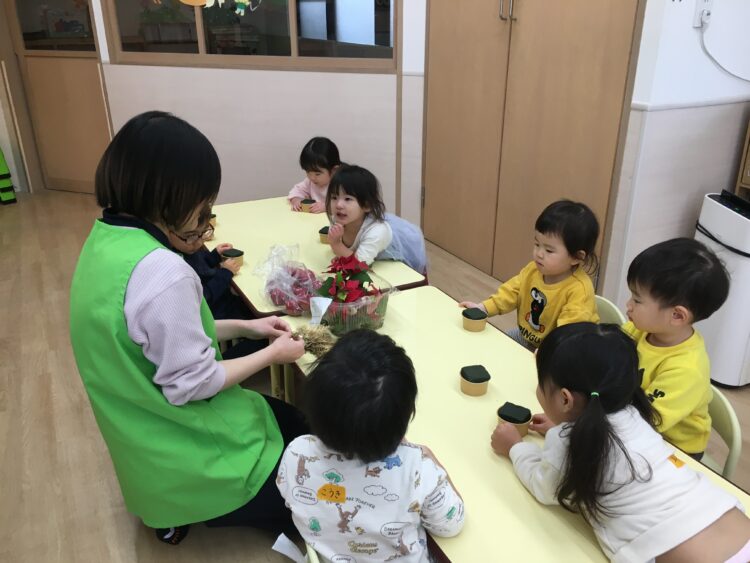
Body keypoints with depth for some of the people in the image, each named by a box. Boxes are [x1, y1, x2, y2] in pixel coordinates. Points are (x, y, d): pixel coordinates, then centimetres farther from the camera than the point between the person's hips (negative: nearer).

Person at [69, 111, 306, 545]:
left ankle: (173, 509, 24)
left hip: (147, 435, 9)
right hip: (182, 455, -8)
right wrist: (272, 354, -12)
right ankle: (183, 512, 19)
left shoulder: (106, 239, -3)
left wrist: (243, 327, 4)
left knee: (290, 420, 24)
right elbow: (191, 384, -27)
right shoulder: (162, 272, -34)